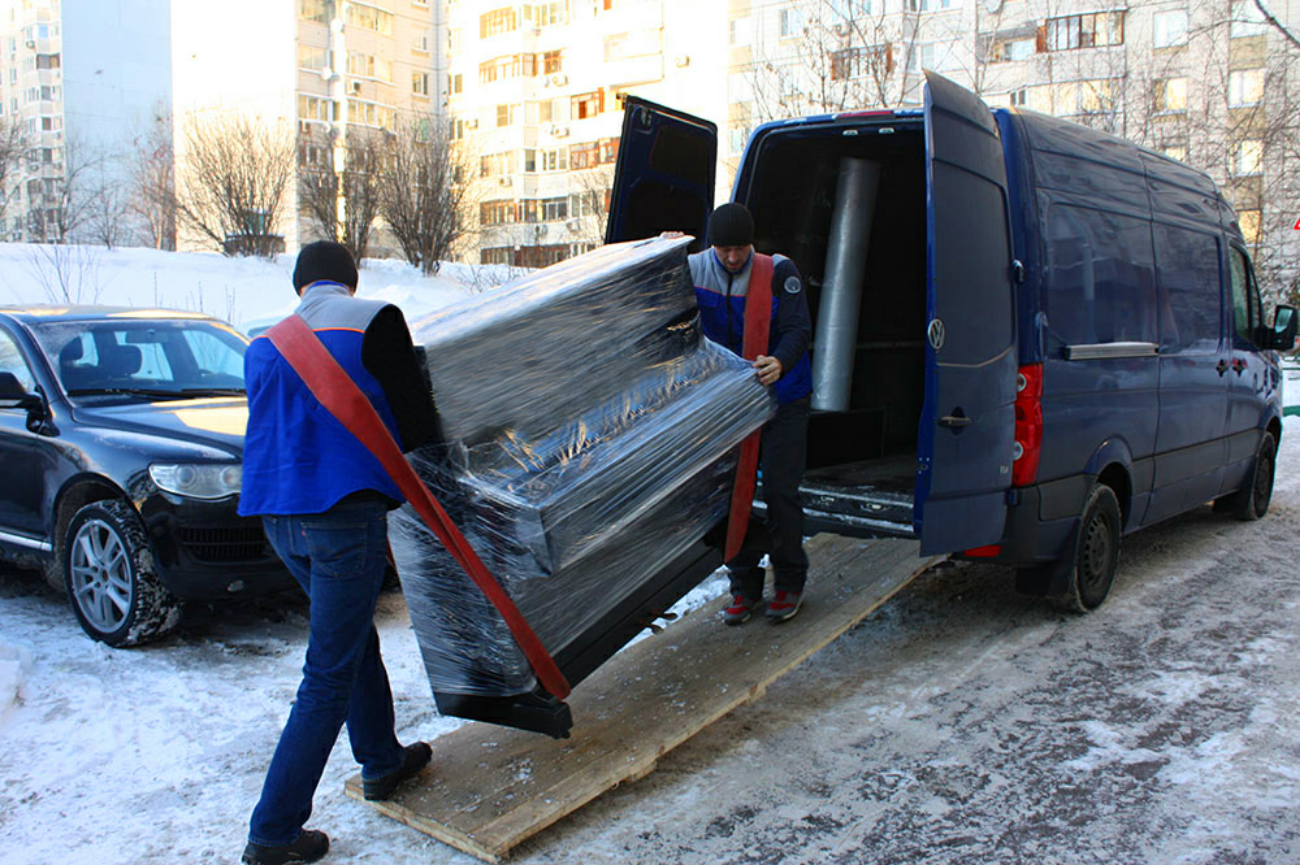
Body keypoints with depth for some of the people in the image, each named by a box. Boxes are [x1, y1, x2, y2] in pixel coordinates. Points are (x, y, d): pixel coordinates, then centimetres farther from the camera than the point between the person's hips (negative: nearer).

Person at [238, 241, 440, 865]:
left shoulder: (265, 342, 12)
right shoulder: (373, 321, -6)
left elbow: (272, 425, 18)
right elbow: (416, 425, -6)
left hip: (278, 515, 7)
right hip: (344, 512, -7)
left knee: (354, 635, 25)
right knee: (330, 673, 0)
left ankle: (381, 761, 40)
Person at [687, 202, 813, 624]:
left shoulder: (779, 271, -14)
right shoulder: (693, 270, -6)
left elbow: (798, 329, -21)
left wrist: (780, 362, -40)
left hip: (782, 397, -3)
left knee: (780, 490, -3)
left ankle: (790, 582, 17)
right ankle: (745, 585, 20)